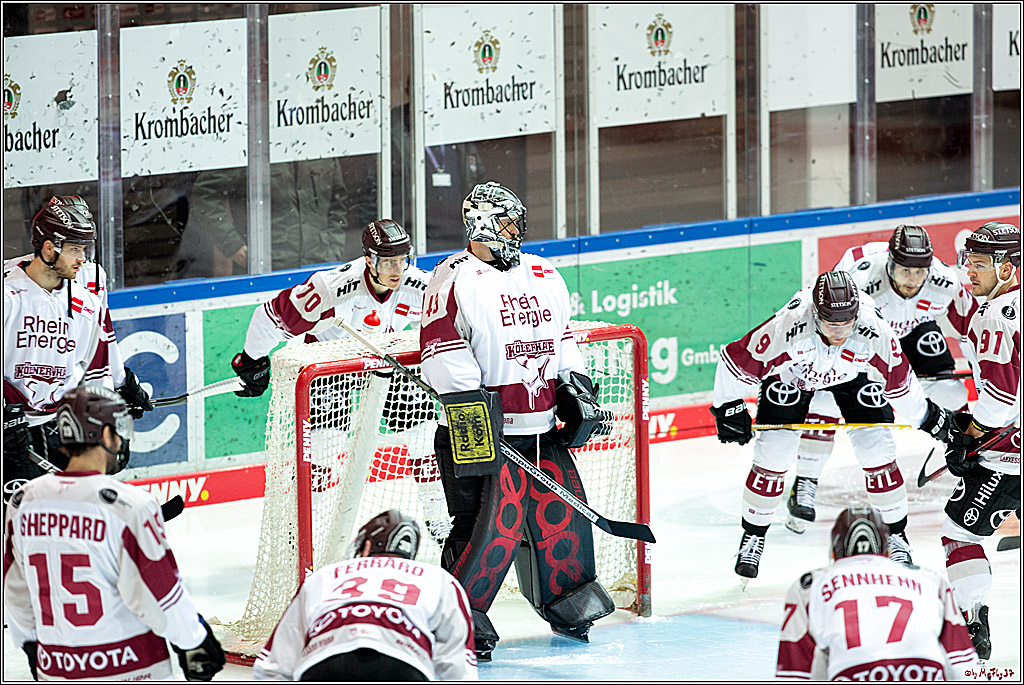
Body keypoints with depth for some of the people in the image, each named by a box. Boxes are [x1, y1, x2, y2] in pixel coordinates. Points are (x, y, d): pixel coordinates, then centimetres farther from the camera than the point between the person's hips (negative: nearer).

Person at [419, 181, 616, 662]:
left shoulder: (544, 277, 16)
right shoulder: (454, 279, -7)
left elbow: (561, 337, 28)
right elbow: (442, 348, -15)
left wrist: (577, 389, 18)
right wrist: (469, 401, -22)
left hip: (541, 429, 7)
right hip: (482, 430, -7)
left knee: (562, 511, 10)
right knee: (489, 522, -13)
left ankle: (567, 602, 29)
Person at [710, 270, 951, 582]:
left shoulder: (874, 331, -35)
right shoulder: (788, 327, -42)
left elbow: (898, 379, -15)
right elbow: (737, 360, -28)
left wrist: (927, 417, -2)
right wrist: (728, 408, -18)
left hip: (850, 373, 1)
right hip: (791, 374, -1)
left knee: (877, 447, -10)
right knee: (773, 453, -11)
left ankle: (895, 534, 9)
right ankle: (753, 535, 10)